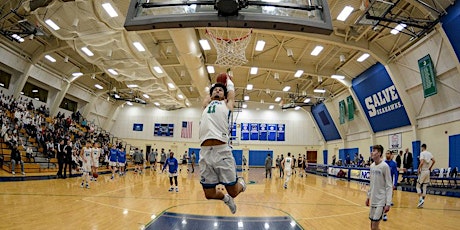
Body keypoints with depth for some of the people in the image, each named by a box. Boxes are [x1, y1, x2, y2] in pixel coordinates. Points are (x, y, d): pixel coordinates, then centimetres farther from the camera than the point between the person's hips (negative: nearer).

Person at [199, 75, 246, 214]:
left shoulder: (227, 104, 17)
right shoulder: (206, 105, 24)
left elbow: (231, 89, 31)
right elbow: (209, 94, 40)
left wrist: (228, 80, 50)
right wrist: (216, 83, 57)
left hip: (222, 151, -3)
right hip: (205, 153, 3)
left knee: (233, 192, 2)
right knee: (209, 194, 7)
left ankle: (241, 183, 38)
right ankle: (226, 199, 40)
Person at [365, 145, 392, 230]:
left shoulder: (384, 166, -14)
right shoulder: (372, 166, 7)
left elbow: (389, 186, -15)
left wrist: (388, 203, -18)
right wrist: (368, 196, 18)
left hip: (381, 201, -7)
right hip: (373, 200, 7)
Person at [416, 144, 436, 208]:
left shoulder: (422, 153, -13)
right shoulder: (429, 153, 8)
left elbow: (422, 162, -23)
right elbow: (434, 161, 8)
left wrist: (418, 169, -12)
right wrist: (430, 168, 16)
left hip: (423, 171, -7)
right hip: (428, 171, 7)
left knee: (417, 186, 2)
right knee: (425, 188, 10)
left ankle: (421, 199, -14)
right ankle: (422, 203, 13)